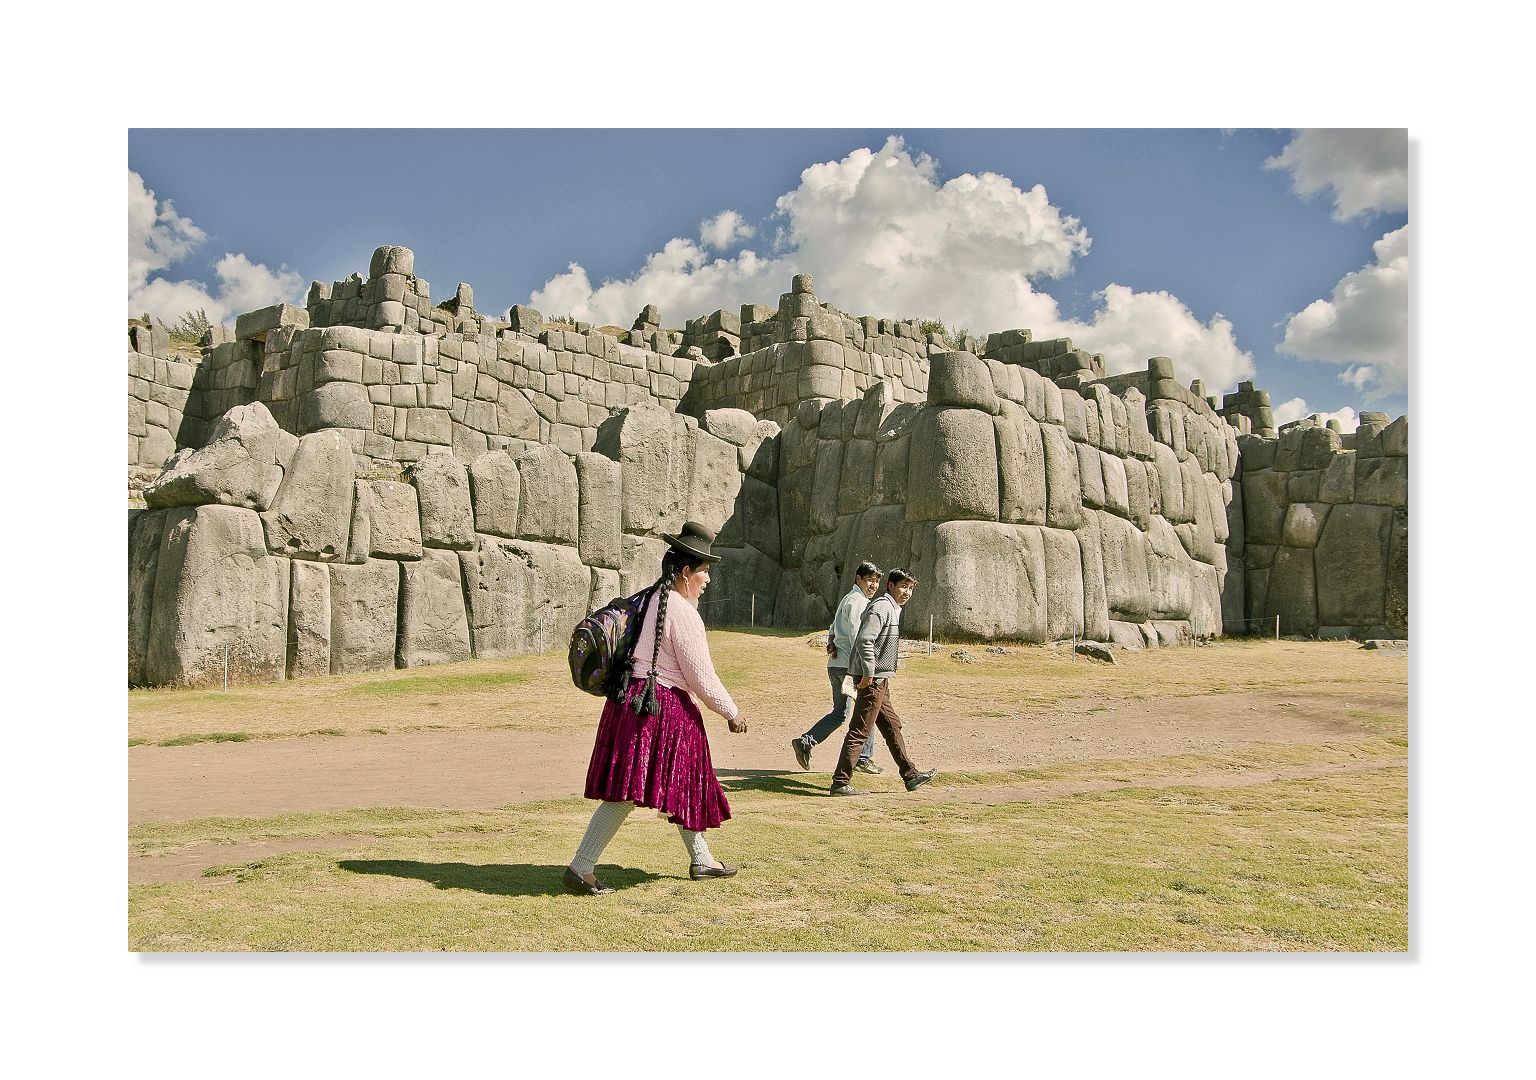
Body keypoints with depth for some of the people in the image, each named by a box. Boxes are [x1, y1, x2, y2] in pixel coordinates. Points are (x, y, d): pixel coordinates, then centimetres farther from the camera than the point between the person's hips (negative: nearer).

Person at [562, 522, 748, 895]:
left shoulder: (650, 600, 12)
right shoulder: (682, 613, -16)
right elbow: (701, 676, -14)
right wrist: (732, 713, -2)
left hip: (634, 702, 10)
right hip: (660, 708, -10)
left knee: (682, 784, 20)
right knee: (626, 793, -6)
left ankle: (701, 859, 33)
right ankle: (580, 868, -2)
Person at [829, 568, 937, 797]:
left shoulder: (893, 609, 17)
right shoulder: (881, 608, -15)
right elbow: (864, 640, -25)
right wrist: (868, 674, -23)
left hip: (880, 681, 11)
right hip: (873, 680, -11)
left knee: (892, 727, 17)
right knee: (859, 731, -7)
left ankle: (910, 775, 28)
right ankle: (840, 782, -4)